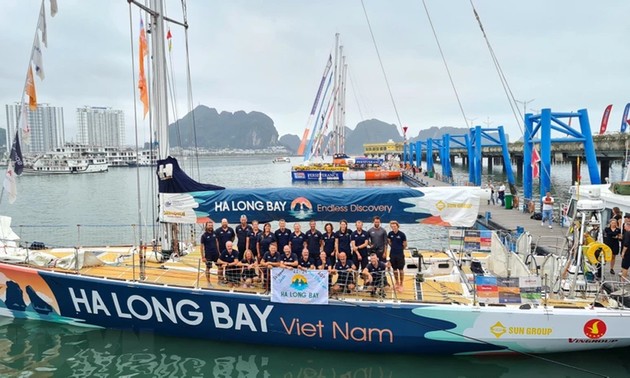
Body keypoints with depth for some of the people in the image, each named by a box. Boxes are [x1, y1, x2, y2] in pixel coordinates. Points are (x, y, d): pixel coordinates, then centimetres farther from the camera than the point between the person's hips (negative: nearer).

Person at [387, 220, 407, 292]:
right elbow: (388, 241, 17)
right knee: (394, 269, 14)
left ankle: (401, 285, 12)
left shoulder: (402, 234, -12)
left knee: (400, 270, 3)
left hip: (400, 254, -3)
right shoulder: (390, 234, -2)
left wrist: (400, 249, 9)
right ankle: (397, 283, 29)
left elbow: (405, 244, -2)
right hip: (392, 254, 3)